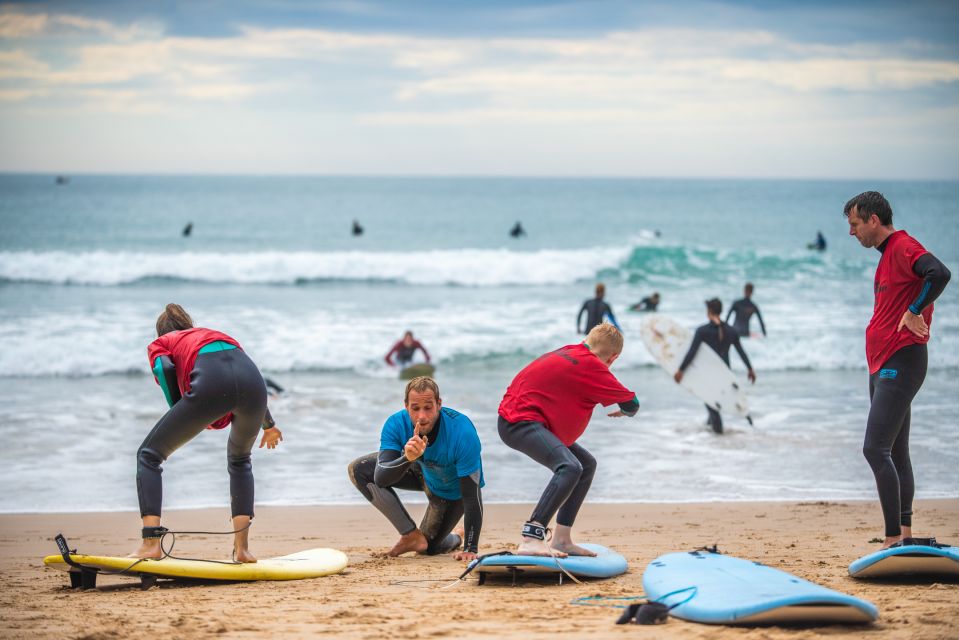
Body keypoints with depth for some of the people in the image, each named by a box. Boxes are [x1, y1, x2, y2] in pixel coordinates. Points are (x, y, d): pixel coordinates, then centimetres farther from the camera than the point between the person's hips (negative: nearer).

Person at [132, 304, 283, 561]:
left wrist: (179, 417, 16)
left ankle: (151, 543, -2)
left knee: (149, 455, 13)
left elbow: (165, 369, 7)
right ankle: (242, 547, 19)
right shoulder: (218, 334, 43)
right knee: (240, 458, 32)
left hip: (211, 383, -4)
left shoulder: (158, 344, 30)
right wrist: (269, 425, 50)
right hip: (252, 379, 4)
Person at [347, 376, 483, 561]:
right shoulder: (396, 425, -30)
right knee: (358, 470, -17)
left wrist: (470, 550, -39)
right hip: (423, 472, 4)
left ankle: (457, 539, 34)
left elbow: (472, 495, -36)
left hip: (453, 491, -4)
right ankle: (412, 536, -8)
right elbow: (380, 479, -37)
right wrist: (408, 458, -58)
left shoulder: (462, 432, -40)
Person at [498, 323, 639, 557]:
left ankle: (561, 540, 15)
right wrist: (624, 411, 18)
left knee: (587, 464, 17)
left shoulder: (570, 352, 13)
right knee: (570, 467, -30)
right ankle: (530, 541, -41)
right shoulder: (591, 364, -12)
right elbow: (631, 404, -6)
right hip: (518, 421, -10)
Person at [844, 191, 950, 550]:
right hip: (883, 365, 10)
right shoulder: (888, 255, 19)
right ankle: (904, 532, 18)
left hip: (900, 363, -10)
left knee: (875, 449, -16)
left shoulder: (904, 247, -12)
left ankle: (894, 538, -18)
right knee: (896, 453, 13)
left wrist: (914, 312, -21)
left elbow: (940, 274, -30)